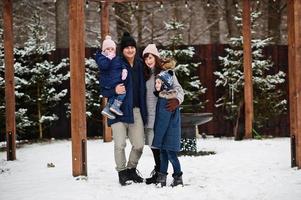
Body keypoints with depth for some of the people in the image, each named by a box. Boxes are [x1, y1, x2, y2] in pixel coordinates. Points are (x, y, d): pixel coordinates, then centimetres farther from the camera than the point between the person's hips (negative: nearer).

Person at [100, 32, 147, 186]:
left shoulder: (140, 65, 8)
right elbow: (103, 90, -5)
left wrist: (144, 110, 10)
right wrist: (114, 91, -24)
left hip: (136, 111, 4)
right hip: (119, 110, -4)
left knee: (139, 145, 4)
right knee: (120, 144, -9)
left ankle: (131, 169, 27)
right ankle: (122, 172, 11)